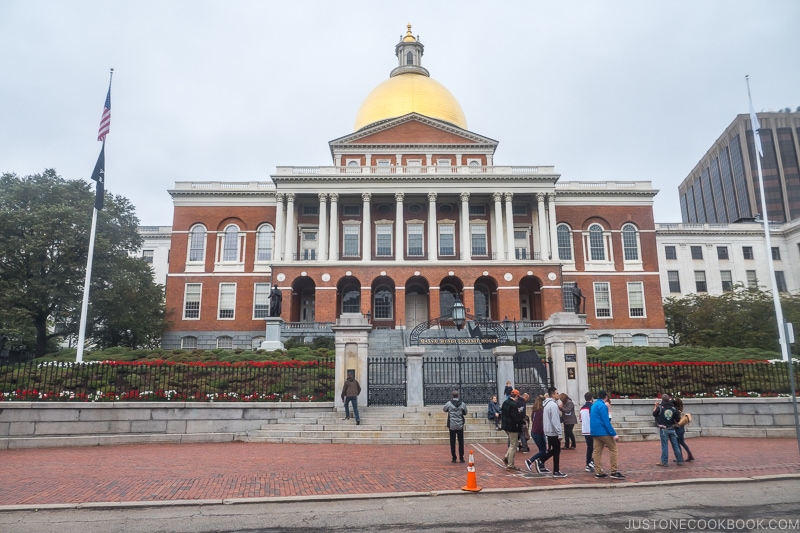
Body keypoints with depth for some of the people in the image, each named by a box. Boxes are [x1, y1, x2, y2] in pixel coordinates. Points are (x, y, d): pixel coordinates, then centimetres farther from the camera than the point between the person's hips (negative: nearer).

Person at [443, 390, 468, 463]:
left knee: (452, 442, 6)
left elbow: (444, 409, 12)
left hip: (452, 426, -1)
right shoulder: (463, 404, -4)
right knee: (461, 442, 8)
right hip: (460, 426, 1)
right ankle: (461, 458, 9)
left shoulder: (449, 404, -7)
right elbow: (465, 413, 10)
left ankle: (454, 458, 9)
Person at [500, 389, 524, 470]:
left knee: (514, 442, 23)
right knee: (513, 446, 3)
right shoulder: (513, 405, -23)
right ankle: (510, 465, 9)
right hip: (512, 427, -9)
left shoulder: (505, 402, 6)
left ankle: (506, 456, 16)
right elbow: (516, 418, -24)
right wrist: (520, 413, -7)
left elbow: (501, 413, 15)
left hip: (506, 426, 9)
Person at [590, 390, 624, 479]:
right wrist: (614, 434, -17)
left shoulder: (593, 405, 15)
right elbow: (606, 422, -18)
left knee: (597, 451, 6)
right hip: (603, 432, -8)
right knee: (613, 449, 0)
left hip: (595, 432, 8)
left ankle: (598, 472, 6)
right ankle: (614, 471, -1)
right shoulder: (602, 406, -12)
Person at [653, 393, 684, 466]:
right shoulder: (674, 408, -1)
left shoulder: (660, 407, -11)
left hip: (663, 429, -3)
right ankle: (680, 461, 18)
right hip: (672, 429, 3)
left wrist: (656, 406, 16)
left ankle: (664, 462, 3)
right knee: (675, 445, 11)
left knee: (664, 446, 0)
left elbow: (654, 414, 5)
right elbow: (678, 419, 1)